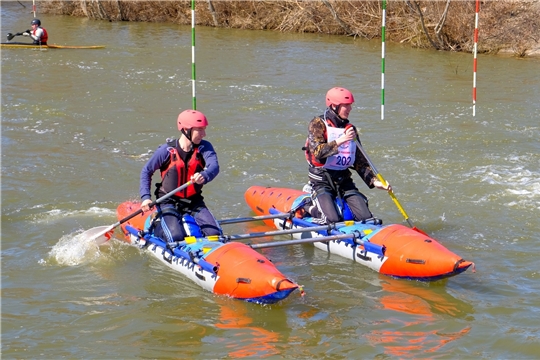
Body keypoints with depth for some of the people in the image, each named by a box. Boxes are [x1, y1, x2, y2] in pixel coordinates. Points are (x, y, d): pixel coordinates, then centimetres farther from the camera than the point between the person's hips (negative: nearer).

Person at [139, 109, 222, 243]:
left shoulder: (204, 147, -7)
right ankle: (155, 228, 11)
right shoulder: (167, 150, -13)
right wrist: (146, 197, -13)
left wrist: (204, 176, -49)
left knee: (214, 233, -11)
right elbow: (146, 171, -1)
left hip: (194, 202, 3)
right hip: (169, 202, -3)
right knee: (176, 237, -22)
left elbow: (214, 166, -26)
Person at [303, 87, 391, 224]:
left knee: (366, 218, -9)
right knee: (333, 220, -23)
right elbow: (318, 152, -22)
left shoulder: (350, 129, 11)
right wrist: (340, 141, -32)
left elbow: (360, 163, 11)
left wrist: (374, 181, -2)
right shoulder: (318, 124, -6)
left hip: (344, 181, 5)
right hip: (322, 181, -5)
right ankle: (312, 210, 9)